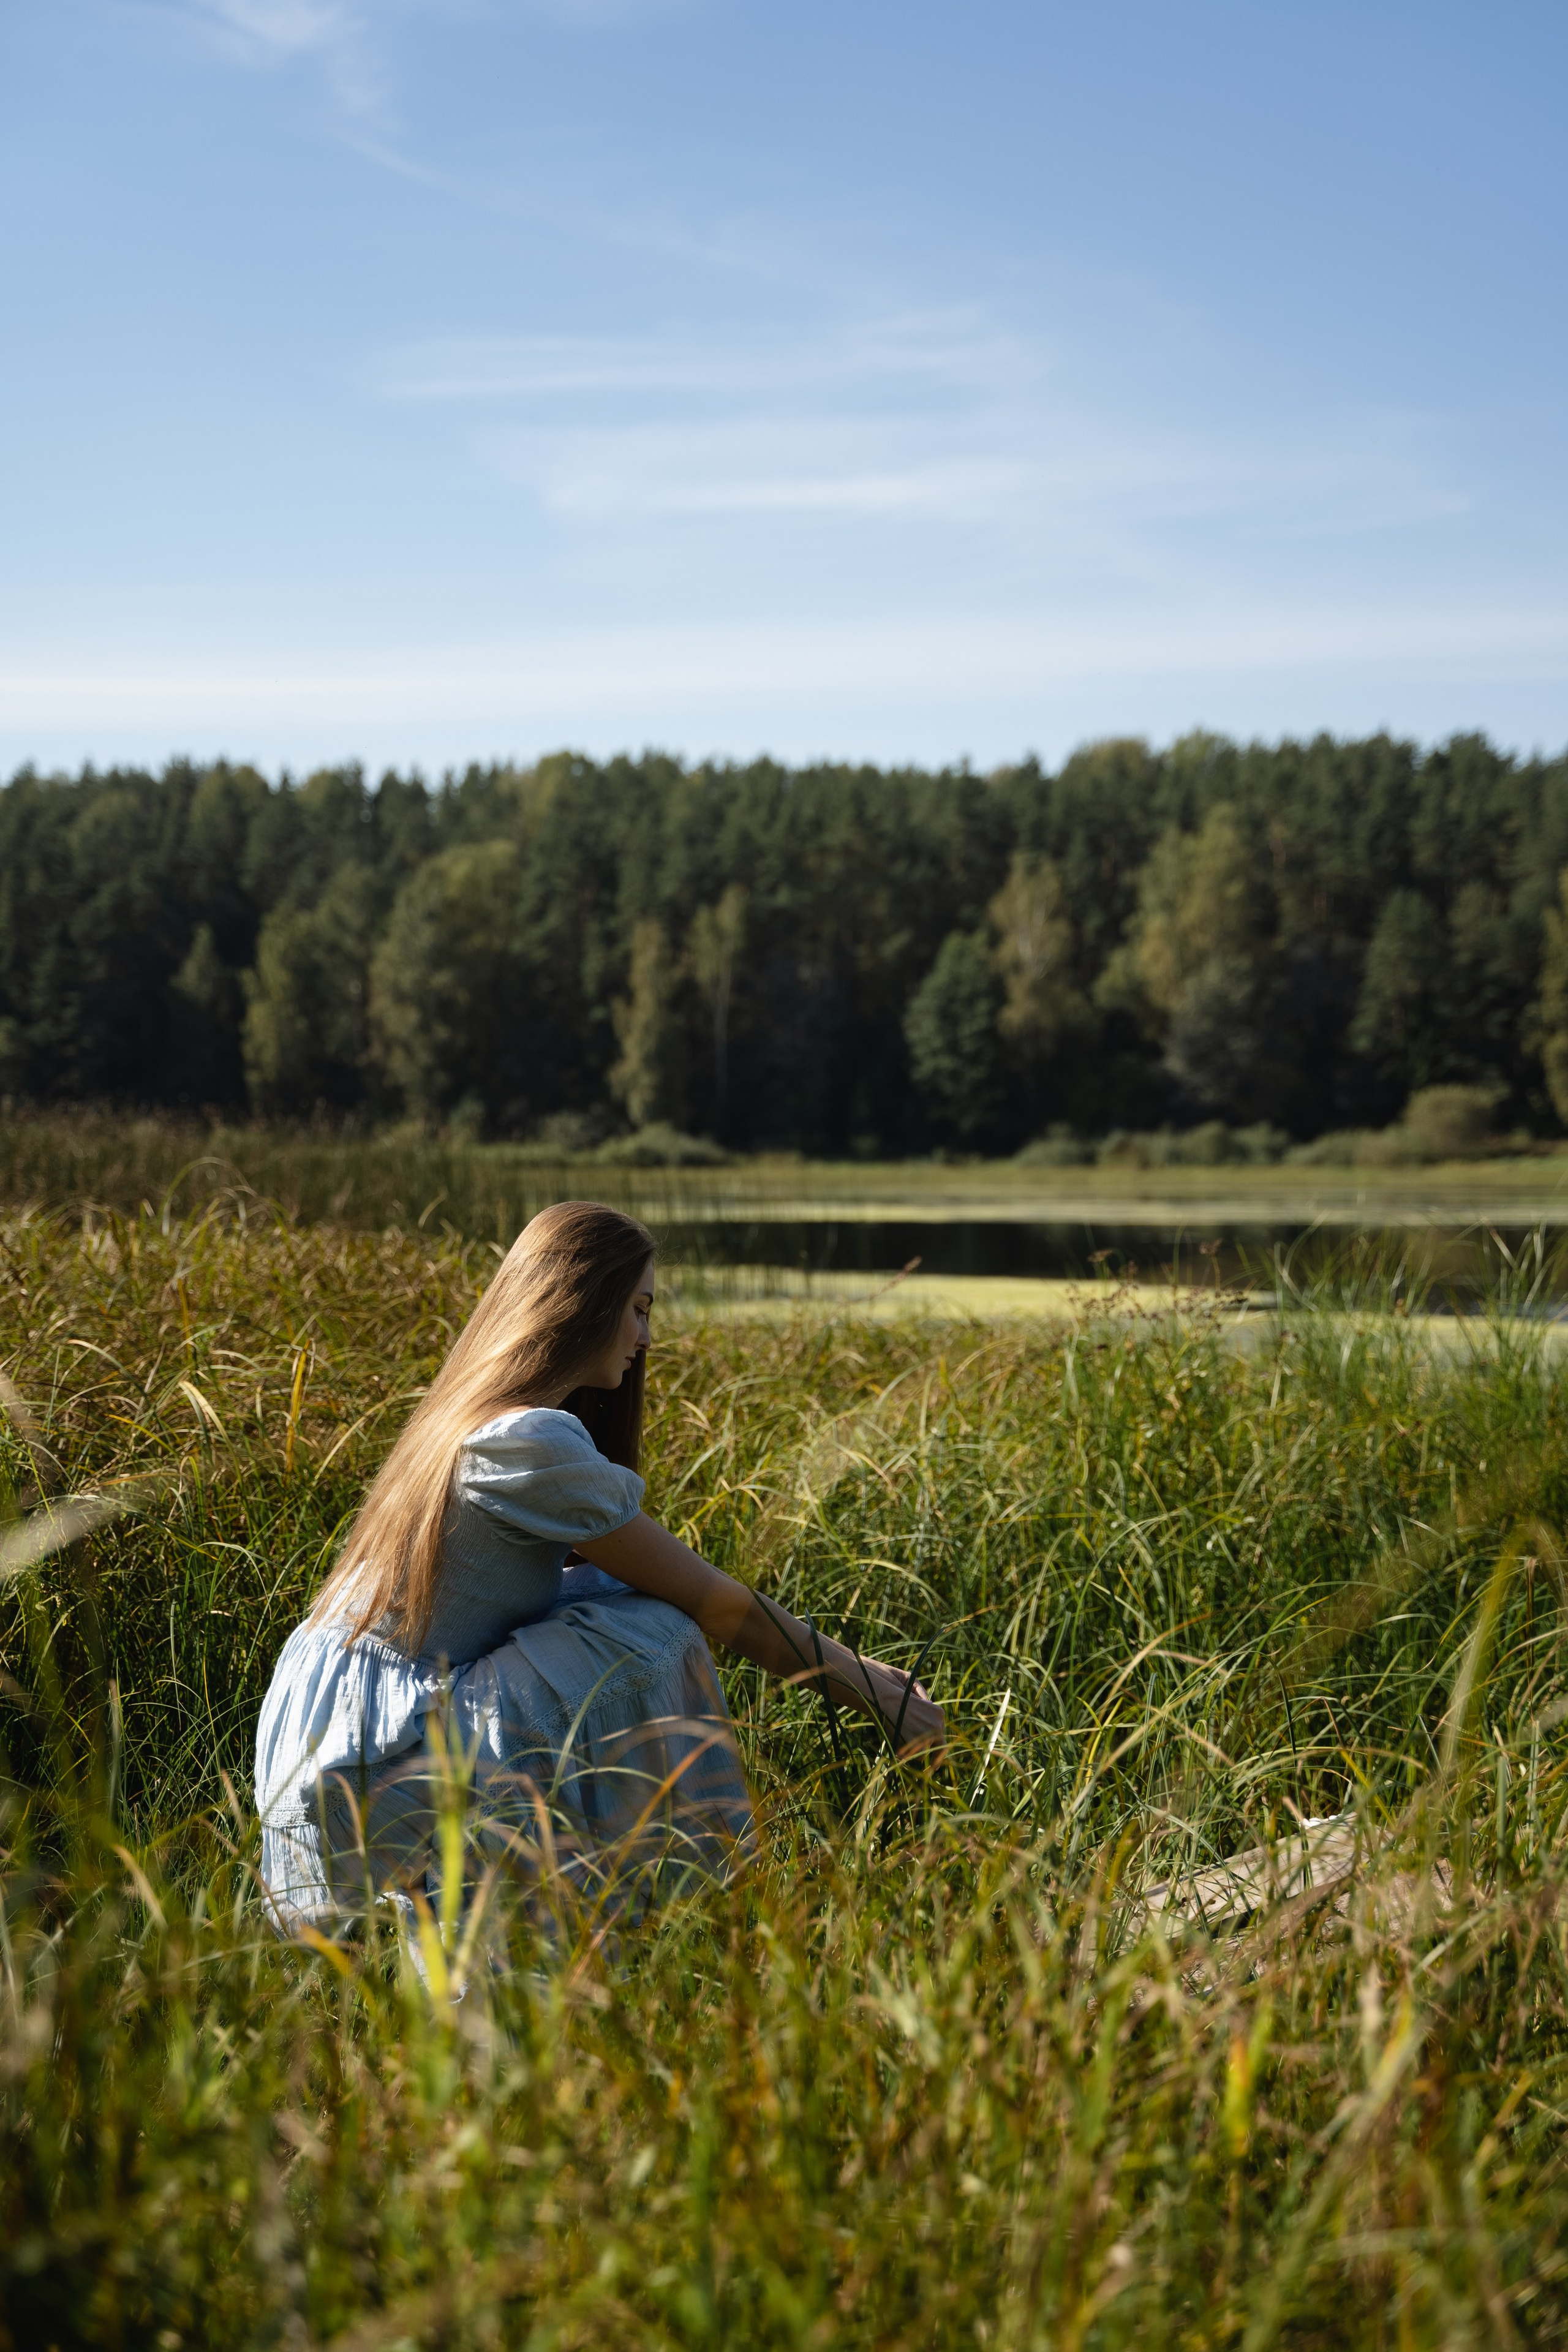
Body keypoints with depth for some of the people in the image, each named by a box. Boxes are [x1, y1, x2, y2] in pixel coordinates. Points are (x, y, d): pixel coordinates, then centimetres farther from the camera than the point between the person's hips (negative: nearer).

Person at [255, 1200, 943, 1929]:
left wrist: (849, 1662, 14)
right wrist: (870, 1688, 0)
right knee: (650, 1639, -12)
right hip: (362, 1774, -10)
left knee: (610, 1594, 11)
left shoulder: (468, 1412, 11)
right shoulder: (529, 1441, -19)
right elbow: (711, 1603, -12)